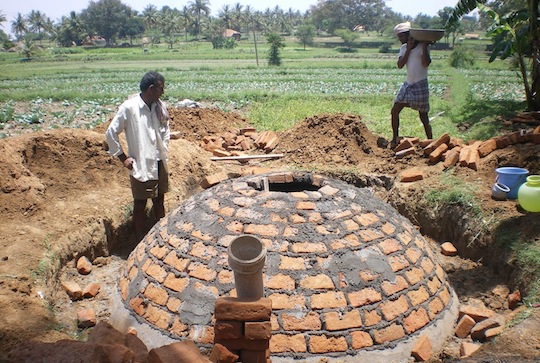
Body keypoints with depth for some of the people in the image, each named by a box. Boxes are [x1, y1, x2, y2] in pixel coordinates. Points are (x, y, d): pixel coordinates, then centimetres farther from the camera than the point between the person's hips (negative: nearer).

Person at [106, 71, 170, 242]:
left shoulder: (160, 106, 1)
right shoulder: (129, 107, -16)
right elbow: (111, 133, -11)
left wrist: (164, 150, 9)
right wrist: (123, 158, -8)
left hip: (160, 163, 6)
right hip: (141, 165, -6)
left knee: (159, 201, 17)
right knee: (140, 204, 6)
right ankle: (140, 242, 19)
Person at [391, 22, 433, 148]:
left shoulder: (422, 46, -6)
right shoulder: (404, 47, 10)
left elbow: (426, 63, -21)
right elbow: (400, 65, -5)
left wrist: (424, 46, -18)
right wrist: (409, 48, -9)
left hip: (420, 84, -6)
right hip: (408, 84, 6)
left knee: (423, 116, -2)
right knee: (395, 111, 1)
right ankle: (395, 139, 13)